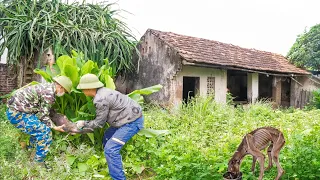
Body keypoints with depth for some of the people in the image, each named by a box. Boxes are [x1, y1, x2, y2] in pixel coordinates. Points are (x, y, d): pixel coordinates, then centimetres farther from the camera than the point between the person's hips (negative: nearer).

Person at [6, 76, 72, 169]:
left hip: (14, 110, 10)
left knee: (39, 127, 26)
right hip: (17, 114, -10)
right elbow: (43, 115, -13)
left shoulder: (47, 86, 11)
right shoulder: (49, 94, -17)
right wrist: (54, 127, -5)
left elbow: (41, 111, 17)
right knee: (45, 132, -11)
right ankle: (39, 162, -2)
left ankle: (30, 148, 41)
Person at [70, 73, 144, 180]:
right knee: (107, 137, 24)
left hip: (132, 121, -11)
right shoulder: (102, 93, 9)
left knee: (111, 149, -13)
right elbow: (101, 118, 13)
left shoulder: (100, 99, -23)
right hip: (128, 118, 11)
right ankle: (114, 168, 39)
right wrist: (82, 130, 14)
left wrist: (84, 124, 4)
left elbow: (99, 122, -12)